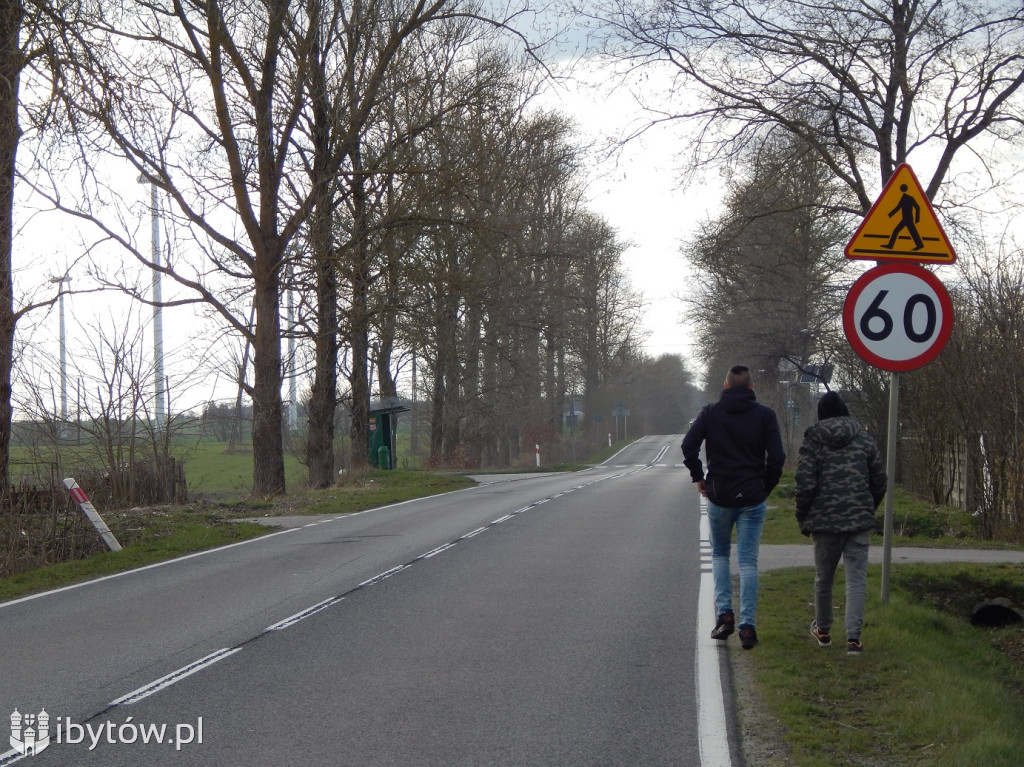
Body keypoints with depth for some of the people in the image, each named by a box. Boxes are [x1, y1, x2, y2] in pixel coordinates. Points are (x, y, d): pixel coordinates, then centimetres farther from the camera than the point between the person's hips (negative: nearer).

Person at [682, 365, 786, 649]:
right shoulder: (764, 415, -1)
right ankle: (747, 625, -3)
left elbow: (689, 445, -9)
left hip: (719, 497, 0)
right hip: (752, 498, 0)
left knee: (720, 554, 19)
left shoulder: (711, 412, 1)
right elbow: (776, 456, -8)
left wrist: (698, 478, 3)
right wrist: (766, 487, 5)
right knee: (748, 562, 3)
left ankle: (724, 612, 5)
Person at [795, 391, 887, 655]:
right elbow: (879, 481, 8)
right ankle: (853, 636, -11)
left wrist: (803, 518, 3)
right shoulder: (864, 439, 5)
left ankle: (823, 630, 31)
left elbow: (805, 484, -9)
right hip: (860, 520, 1)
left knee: (823, 578, 15)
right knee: (857, 578, 0)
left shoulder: (812, 440, -3)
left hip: (825, 521, -1)